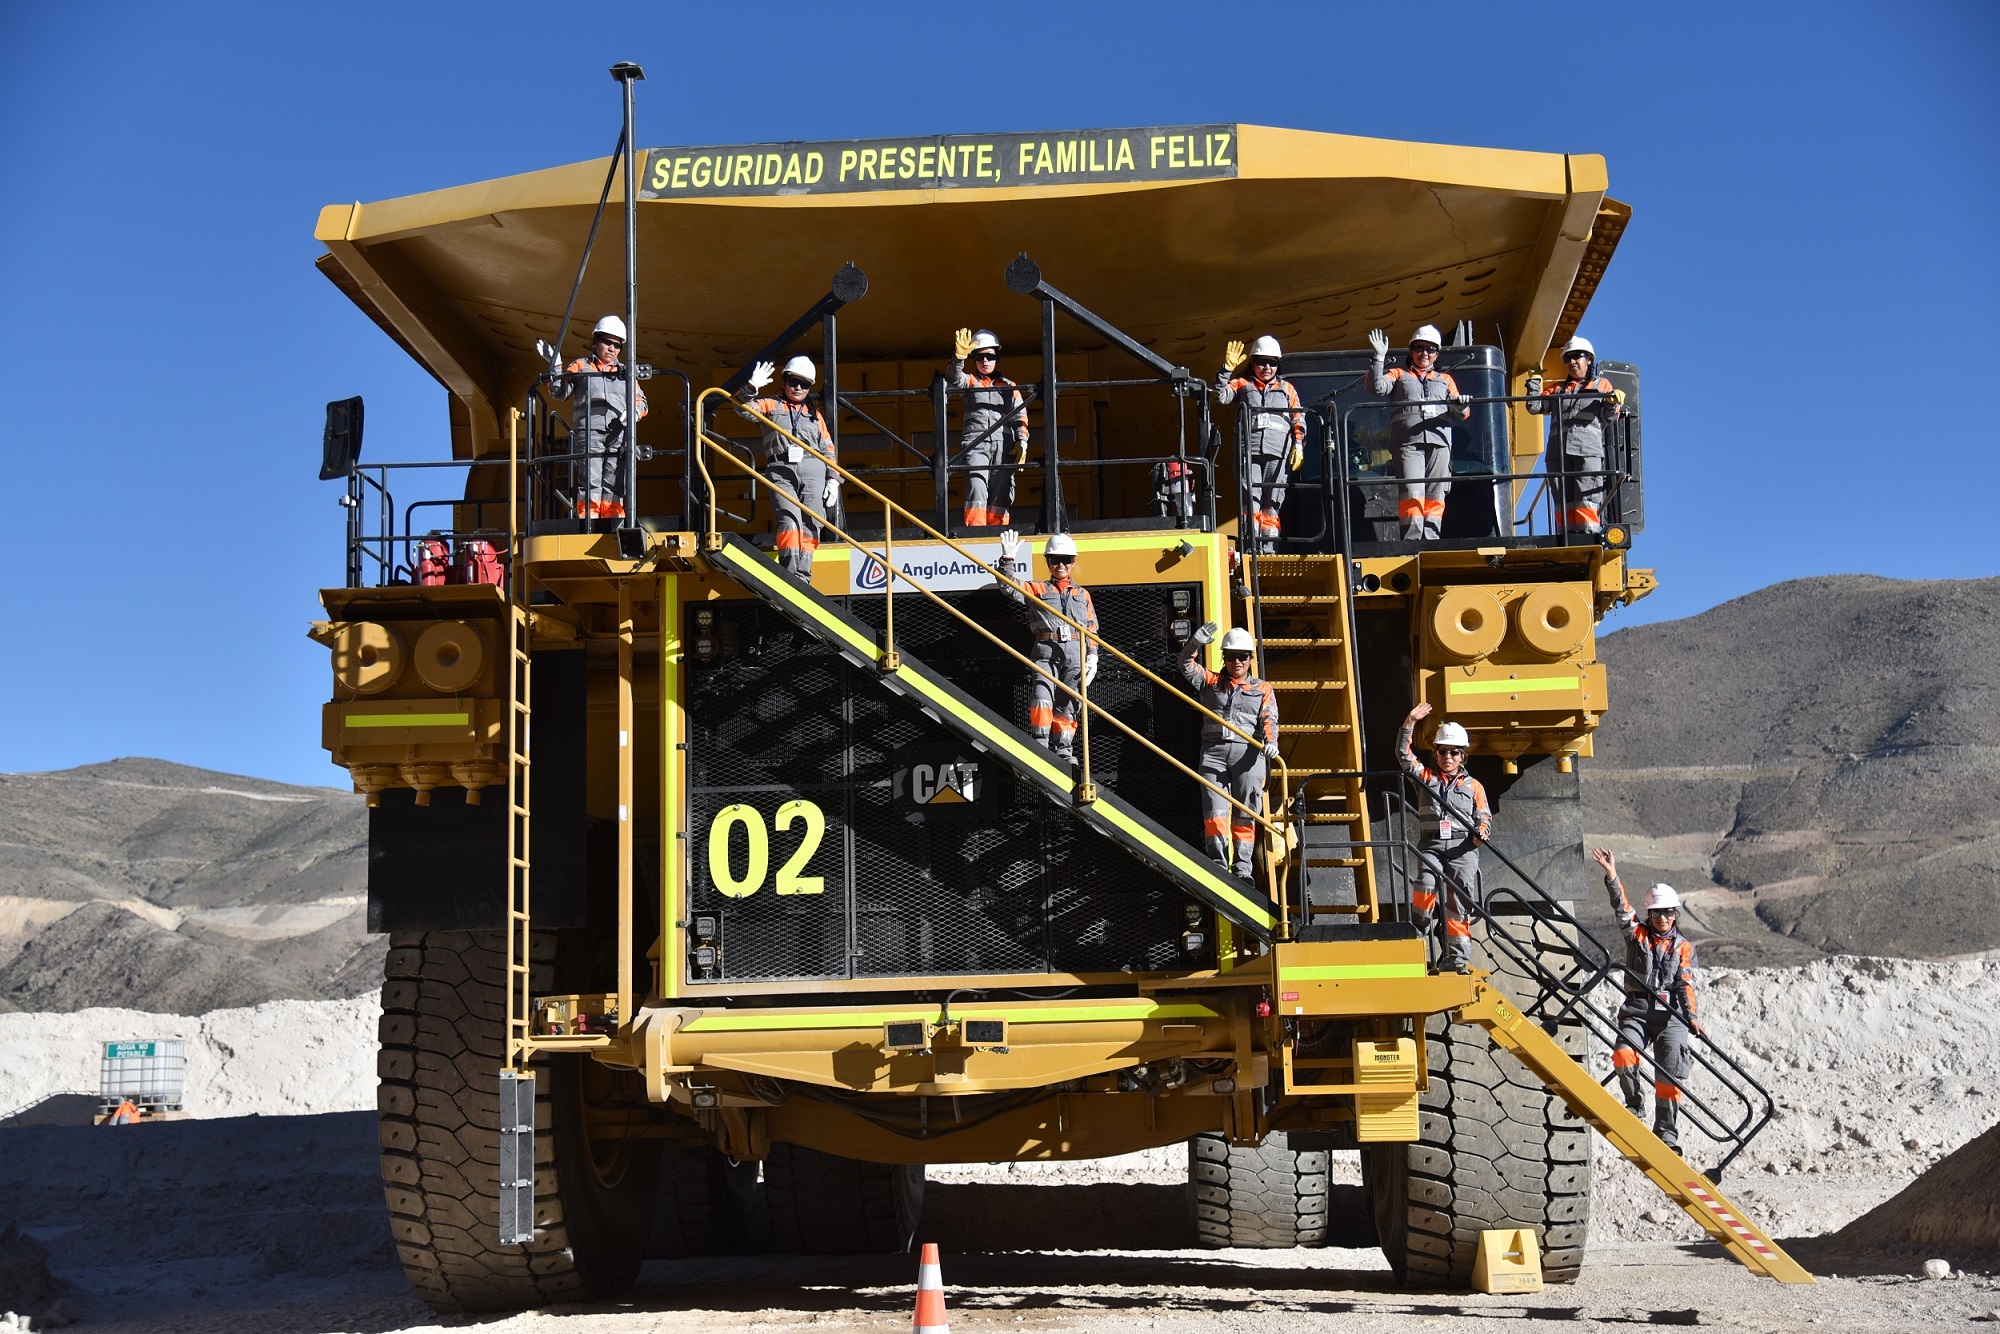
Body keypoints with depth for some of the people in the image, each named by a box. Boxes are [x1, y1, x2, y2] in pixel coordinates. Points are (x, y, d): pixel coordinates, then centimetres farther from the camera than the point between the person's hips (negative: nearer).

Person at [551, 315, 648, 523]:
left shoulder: (625, 373, 25)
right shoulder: (580, 367, 18)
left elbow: (640, 401, 17)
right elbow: (560, 392, 10)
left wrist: (632, 414, -5)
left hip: (618, 437, 3)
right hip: (589, 435, -3)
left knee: (613, 490, -1)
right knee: (590, 486, -13)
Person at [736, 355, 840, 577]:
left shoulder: (814, 414, 23)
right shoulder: (770, 406, 17)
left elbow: (828, 449, 20)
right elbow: (743, 408, 2)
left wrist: (833, 479, 10)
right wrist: (752, 388, -17)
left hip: (812, 472, 3)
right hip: (780, 472, -3)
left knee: (811, 524, -6)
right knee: (789, 519, -20)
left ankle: (803, 576, -3)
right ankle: (789, 574, -23)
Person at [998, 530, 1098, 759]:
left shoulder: (1083, 595, 20)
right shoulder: (1037, 590, 15)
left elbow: (1091, 630, 16)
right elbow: (1008, 586, 2)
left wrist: (1092, 658, 6)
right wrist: (1008, 560, -12)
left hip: (1075, 654, 2)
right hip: (1046, 651, -2)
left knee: (1067, 706, 3)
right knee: (1042, 697, -20)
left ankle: (1064, 751, 10)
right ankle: (1039, 745, -18)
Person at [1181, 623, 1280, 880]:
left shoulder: (1263, 689, 17)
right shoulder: (1211, 682, 21)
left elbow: (1269, 719, 4)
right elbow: (1187, 666, 7)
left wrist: (1270, 742, -16)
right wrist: (1195, 644, -11)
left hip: (1247, 753, -1)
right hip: (1214, 750, 1)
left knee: (1244, 815, -2)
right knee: (1215, 811, -9)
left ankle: (1242, 868, 3)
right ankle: (1218, 865, -8)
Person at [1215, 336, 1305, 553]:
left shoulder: (1286, 388, 22)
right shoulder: (1242, 385, 19)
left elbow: (1299, 420, 18)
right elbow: (1220, 396, 2)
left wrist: (1299, 447, 6)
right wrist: (1227, 368, -5)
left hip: (1278, 453, 1)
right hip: (1249, 451, -1)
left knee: (1272, 505, 0)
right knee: (1251, 500, -14)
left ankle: (1269, 551, -1)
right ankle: (1252, 548, -20)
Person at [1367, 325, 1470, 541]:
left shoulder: (1445, 380, 26)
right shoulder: (1399, 375, 21)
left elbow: (1459, 413, 16)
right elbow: (1377, 386, 2)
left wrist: (1462, 406, -7)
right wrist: (1380, 358, -5)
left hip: (1438, 442, 3)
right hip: (1408, 442, -3)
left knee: (1435, 495, -2)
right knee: (1412, 493, -14)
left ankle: (1430, 540, 0)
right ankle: (1411, 542, -17)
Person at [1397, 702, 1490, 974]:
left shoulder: (1473, 786, 17)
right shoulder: (1427, 778, 17)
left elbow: (1484, 816, 12)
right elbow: (1404, 754, 7)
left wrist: (1482, 832, -11)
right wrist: (1410, 724, -4)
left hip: (1463, 847, 0)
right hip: (1431, 844, 0)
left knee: (1459, 904, -6)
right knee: (1426, 887, -26)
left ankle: (1457, 959, -3)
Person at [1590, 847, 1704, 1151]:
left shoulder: (1684, 947, 12)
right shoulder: (1637, 934, 10)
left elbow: (1685, 985, 1)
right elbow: (1622, 908, -6)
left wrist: (1692, 1017, -14)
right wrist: (1612, 877, -21)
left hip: (1670, 1014, 0)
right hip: (1637, 1010, 0)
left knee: (1670, 1076, -6)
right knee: (1623, 1055, -25)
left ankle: (1666, 1132, 3)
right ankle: (1634, 1104, -1)